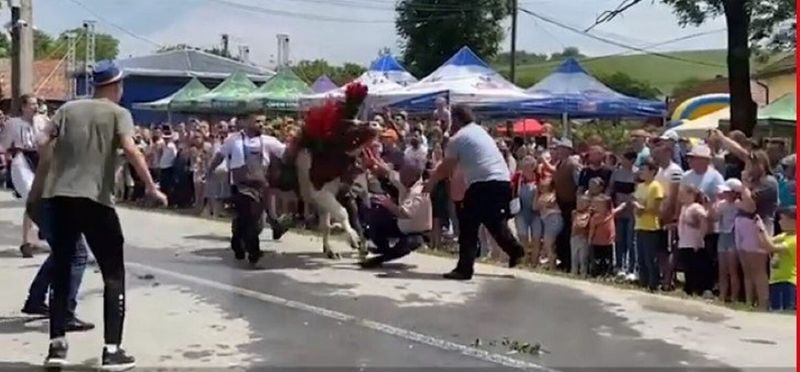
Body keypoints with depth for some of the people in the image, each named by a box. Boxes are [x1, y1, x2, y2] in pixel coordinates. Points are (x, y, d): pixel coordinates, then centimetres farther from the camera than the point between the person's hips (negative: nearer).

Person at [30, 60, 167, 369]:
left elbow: (44, 143, 3)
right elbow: (130, 148, -13)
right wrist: (151, 187, -10)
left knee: (61, 272, 15)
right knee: (113, 274, 5)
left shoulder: (69, 108, 14)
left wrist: (39, 188, 9)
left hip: (59, 197, 4)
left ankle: (56, 345, 11)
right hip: (95, 199, -4)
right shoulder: (118, 113, 3)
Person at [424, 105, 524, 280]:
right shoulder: (481, 131, 24)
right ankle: (515, 250, 26)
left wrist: (429, 183, 18)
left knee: (468, 226, -1)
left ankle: (464, 269, -1)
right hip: (503, 181, 8)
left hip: (483, 184, -8)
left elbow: (445, 168, 4)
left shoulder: (457, 139, -1)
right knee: (494, 221, 25)